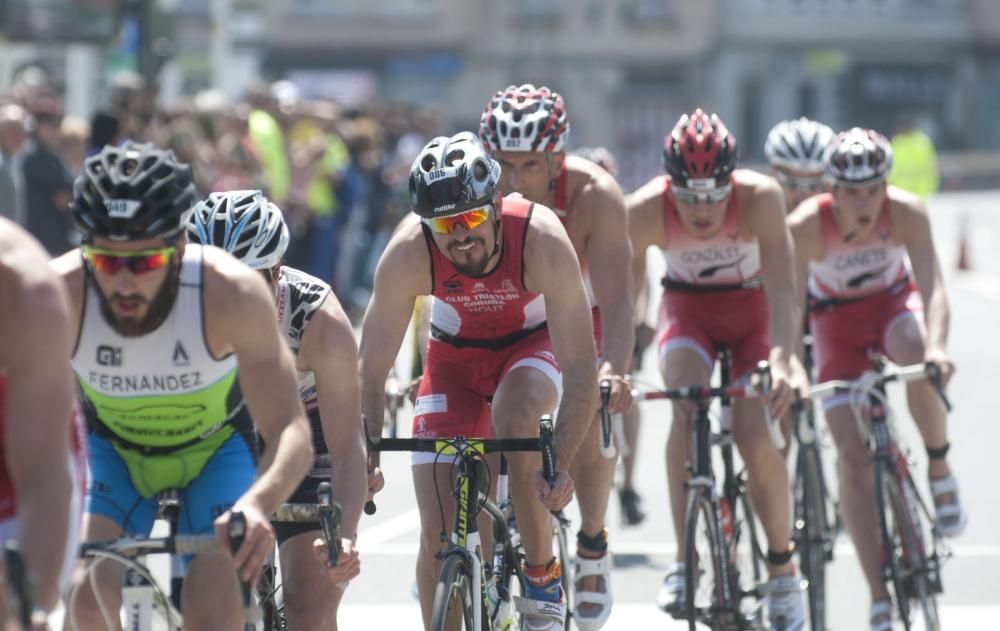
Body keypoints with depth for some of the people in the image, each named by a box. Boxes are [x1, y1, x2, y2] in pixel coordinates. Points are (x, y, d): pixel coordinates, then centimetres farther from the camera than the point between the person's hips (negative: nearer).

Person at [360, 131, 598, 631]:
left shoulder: (542, 239, -34)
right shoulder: (408, 254, -30)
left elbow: (580, 369, -33)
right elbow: (372, 372, -22)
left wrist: (561, 466, -43)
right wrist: (364, 459, -32)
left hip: (533, 342, -2)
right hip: (455, 351, 2)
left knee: (515, 417, -36)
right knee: (439, 533, -9)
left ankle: (543, 574, -17)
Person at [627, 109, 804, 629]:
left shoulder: (759, 198, -33)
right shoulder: (645, 210, -29)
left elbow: (782, 288, -40)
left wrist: (780, 362, -55)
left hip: (752, 305, -1)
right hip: (687, 305, 1)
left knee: (754, 437, -17)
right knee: (686, 405, -29)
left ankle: (783, 573, 4)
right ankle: (684, 562, -20)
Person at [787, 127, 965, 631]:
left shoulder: (907, 213, -27)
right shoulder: (806, 226, -29)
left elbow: (932, 287, -36)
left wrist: (936, 345, -54)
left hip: (893, 301, 0)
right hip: (837, 318, 0)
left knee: (918, 355, -38)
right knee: (853, 456, -11)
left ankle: (938, 469, -11)